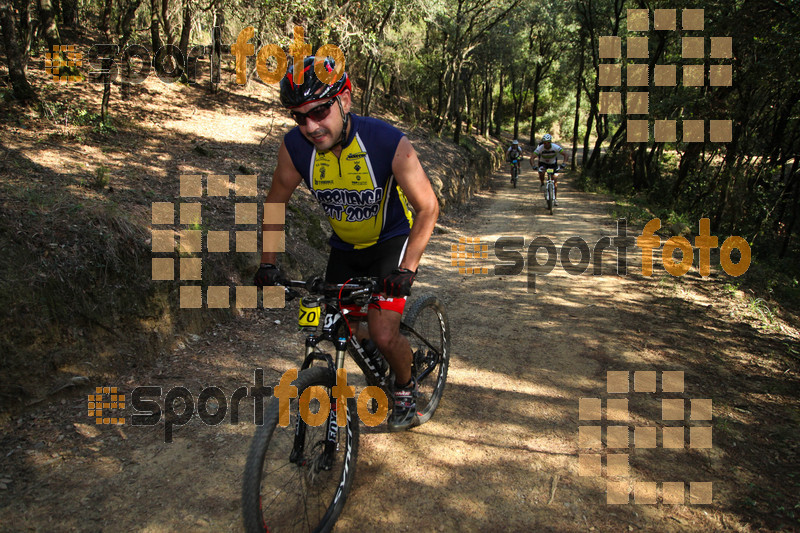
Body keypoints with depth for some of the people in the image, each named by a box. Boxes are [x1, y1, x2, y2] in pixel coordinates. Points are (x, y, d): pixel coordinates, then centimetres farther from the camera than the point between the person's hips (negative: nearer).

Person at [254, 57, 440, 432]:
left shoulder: (388, 142, -29)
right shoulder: (295, 147, -20)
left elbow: (427, 207, -21)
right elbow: (275, 203, -2)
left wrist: (408, 268, -30)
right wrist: (267, 263, -9)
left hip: (391, 240, -4)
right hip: (344, 246, 4)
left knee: (383, 335, -15)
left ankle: (406, 389, 17)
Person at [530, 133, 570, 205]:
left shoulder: (555, 147, -27)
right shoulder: (540, 148, -28)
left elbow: (566, 154, -27)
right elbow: (532, 157, -32)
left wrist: (564, 163, -44)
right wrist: (533, 166, -50)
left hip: (553, 164, 1)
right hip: (543, 163, -1)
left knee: (555, 180, -8)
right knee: (541, 172, -34)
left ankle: (555, 198, 6)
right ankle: (542, 184, -1)